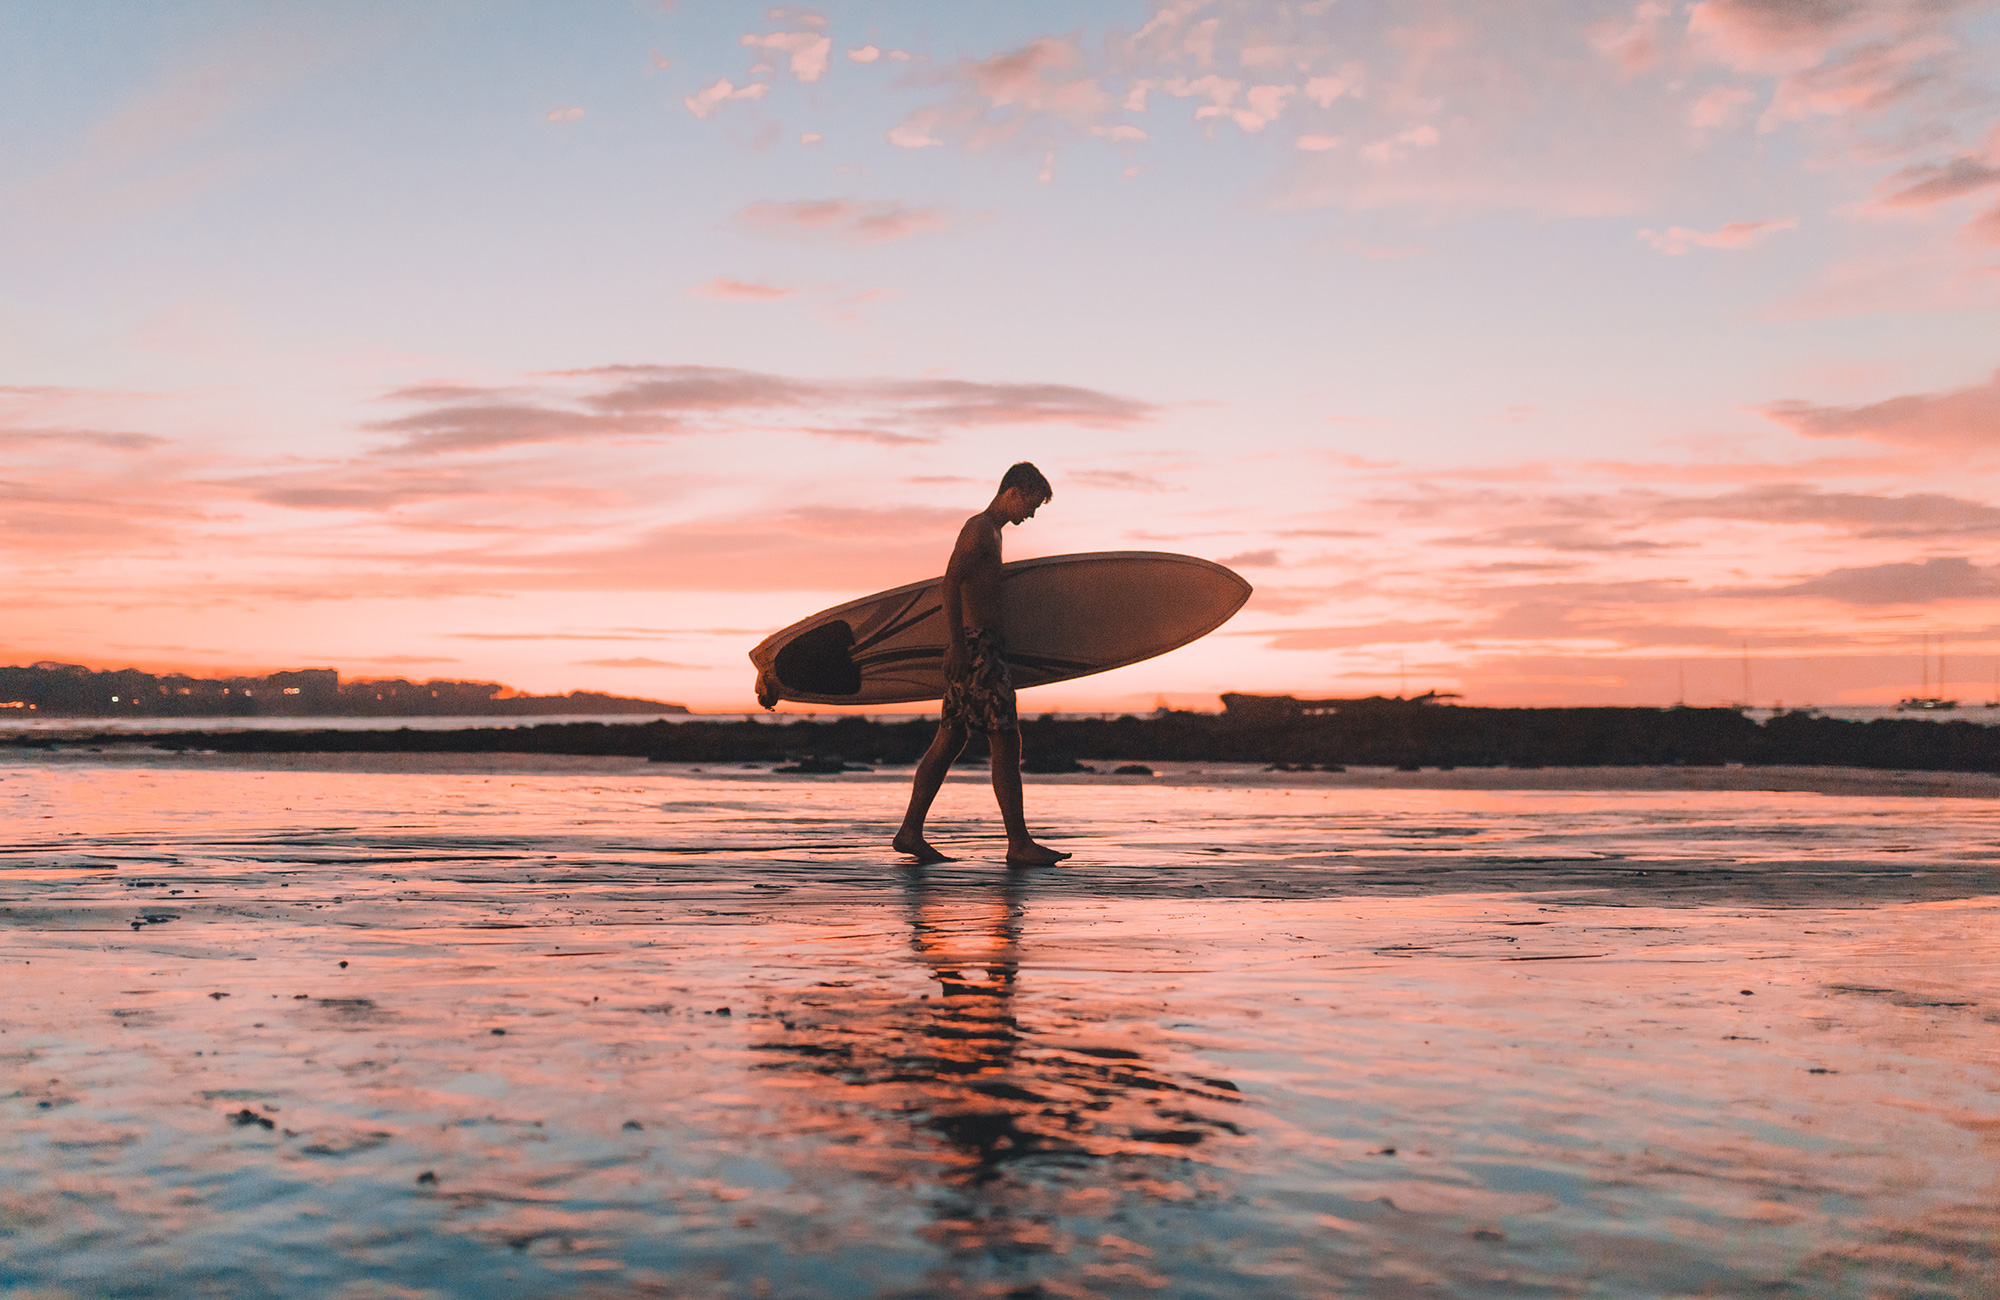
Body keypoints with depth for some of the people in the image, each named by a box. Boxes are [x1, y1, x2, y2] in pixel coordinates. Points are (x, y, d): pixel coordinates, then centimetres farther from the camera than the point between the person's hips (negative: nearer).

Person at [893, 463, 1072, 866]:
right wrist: (957, 644, -25)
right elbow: (951, 583, -19)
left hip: (981, 647, 10)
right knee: (1006, 742, -10)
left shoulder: (991, 532, 23)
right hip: (976, 647, -10)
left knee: (949, 741, 10)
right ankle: (1019, 844, -8)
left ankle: (910, 832, 12)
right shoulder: (980, 527, -9)